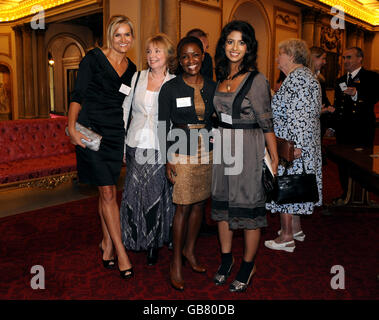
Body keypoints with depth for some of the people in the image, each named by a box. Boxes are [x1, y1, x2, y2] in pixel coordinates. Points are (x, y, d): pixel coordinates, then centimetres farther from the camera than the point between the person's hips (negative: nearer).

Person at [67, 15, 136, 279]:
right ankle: (120, 250, 4)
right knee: (108, 192, -5)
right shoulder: (94, 58, -3)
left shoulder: (131, 68, 12)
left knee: (108, 190, 9)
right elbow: (78, 95, -6)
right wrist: (72, 127, -17)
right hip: (91, 131, -4)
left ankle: (107, 242, 24)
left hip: (116, 134, 5)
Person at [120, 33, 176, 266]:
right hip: (136, 146, 3)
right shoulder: (137, 78, 7)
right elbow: (125, 111, 11)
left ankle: (155, 243, 26)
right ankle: (135, 240, 30)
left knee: (157, 196, 6)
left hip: (161, 149, -2)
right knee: (134, 194, 8)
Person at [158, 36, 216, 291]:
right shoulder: (170, 88, -5)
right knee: (183, 208, -1)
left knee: (200, 204, 12)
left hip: (207, 153, 4)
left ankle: (189, 251, 31)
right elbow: (163, 127, -4)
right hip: (182, 154, -4)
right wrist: (168, 160, -9)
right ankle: (176, 263, 13)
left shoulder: (212, 87, 5)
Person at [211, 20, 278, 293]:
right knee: (222, 202, 13)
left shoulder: (256, 80, -10)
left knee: (248, 207, 3)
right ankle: (226, 258, 31)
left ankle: (248, 266, 21)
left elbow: (266, 123, -10)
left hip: (248, 149, -6)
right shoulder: (222, 77, 9)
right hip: (222, 147, 7)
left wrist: (275, 159, -10)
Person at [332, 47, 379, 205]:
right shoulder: (340, 81, 18)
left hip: (362, 129, -6)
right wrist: (334, 125, 14)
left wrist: (356, 94, -31)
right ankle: (346, 193, 23)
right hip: (343, 129, 6)